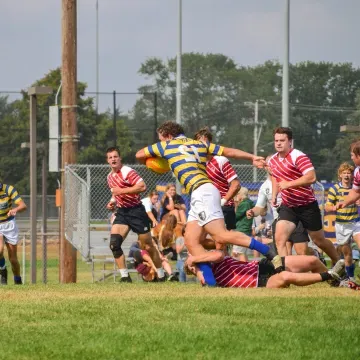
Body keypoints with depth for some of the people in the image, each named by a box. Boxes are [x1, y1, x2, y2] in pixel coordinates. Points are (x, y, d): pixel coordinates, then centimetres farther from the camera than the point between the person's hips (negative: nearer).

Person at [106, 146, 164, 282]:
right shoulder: (110, 177, 12)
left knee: (148, 246, 1)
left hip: (136, 211, -7)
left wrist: (122, 191, -26)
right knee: (114, 243, -14)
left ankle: (161, 275, 17)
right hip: (122, 212, 7)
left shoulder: (128, 172, -14)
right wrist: (112, 202, 8)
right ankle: (124, 275, -9)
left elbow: (142, 186, -26)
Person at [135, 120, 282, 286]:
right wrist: (252, 157, 13)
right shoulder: (199, 144, 24)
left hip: (201, 191, -9)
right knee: (191, 241, 5)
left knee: (222, 236, -17)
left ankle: (272, 255, -23)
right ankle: (211, 283, -6)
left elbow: (139, 155, 25)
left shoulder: (167, 146, 11)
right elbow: (228, 151, 15)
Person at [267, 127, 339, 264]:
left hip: (307, 206, -6)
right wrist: (274, 195, 11)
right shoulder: (272, 161, 5)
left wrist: (289, 184, -31)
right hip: (287, 206, 6)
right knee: (279, 238, -16)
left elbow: (311, 177, -31)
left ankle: (338, 263, 35)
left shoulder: (298, 157, -19)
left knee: (319, 241, 11)